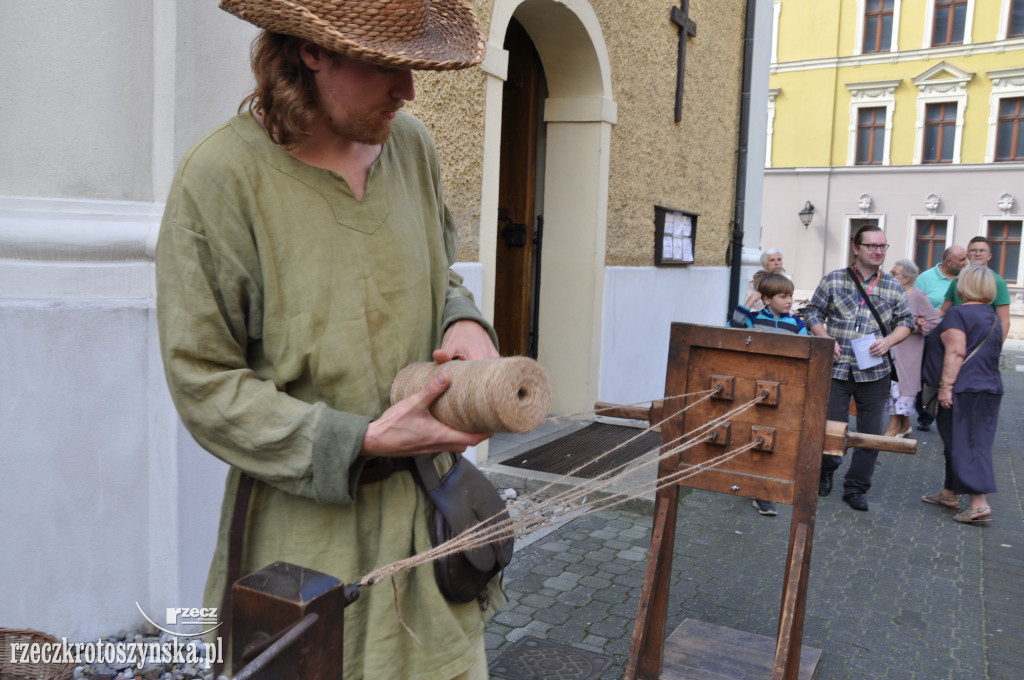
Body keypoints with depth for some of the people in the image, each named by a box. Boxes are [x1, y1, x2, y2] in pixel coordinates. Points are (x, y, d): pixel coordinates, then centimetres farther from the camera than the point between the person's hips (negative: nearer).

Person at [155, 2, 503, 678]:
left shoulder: (411, 144, 2)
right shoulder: (220, 178, -15)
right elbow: (203, 383, -13)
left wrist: (464, 323, -5)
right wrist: (363, 443, -20)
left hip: (428, 499, 5)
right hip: (312, 522, -4)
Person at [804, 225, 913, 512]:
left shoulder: (894, 288, 7)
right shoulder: (833, 280, 2)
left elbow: (906, 321, 10)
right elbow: (812, 313, 5)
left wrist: (888, 341, -9)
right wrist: (826, 340, -9)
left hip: (874, 372, 2)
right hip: (836, 367, -2)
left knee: (870, 433, 5)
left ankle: (856, 488, 20)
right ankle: (826, 473, 30)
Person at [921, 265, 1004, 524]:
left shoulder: (958, 314, -12)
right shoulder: (994, 318, 15)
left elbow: (956, 352, -21)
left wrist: (945, 385, -21)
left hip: (964, 390, -9)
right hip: (990, 388, 9)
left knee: (964, 446, -7)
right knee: (976, 444, 14)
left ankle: (980, 504, -12)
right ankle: (950, 494, 25)